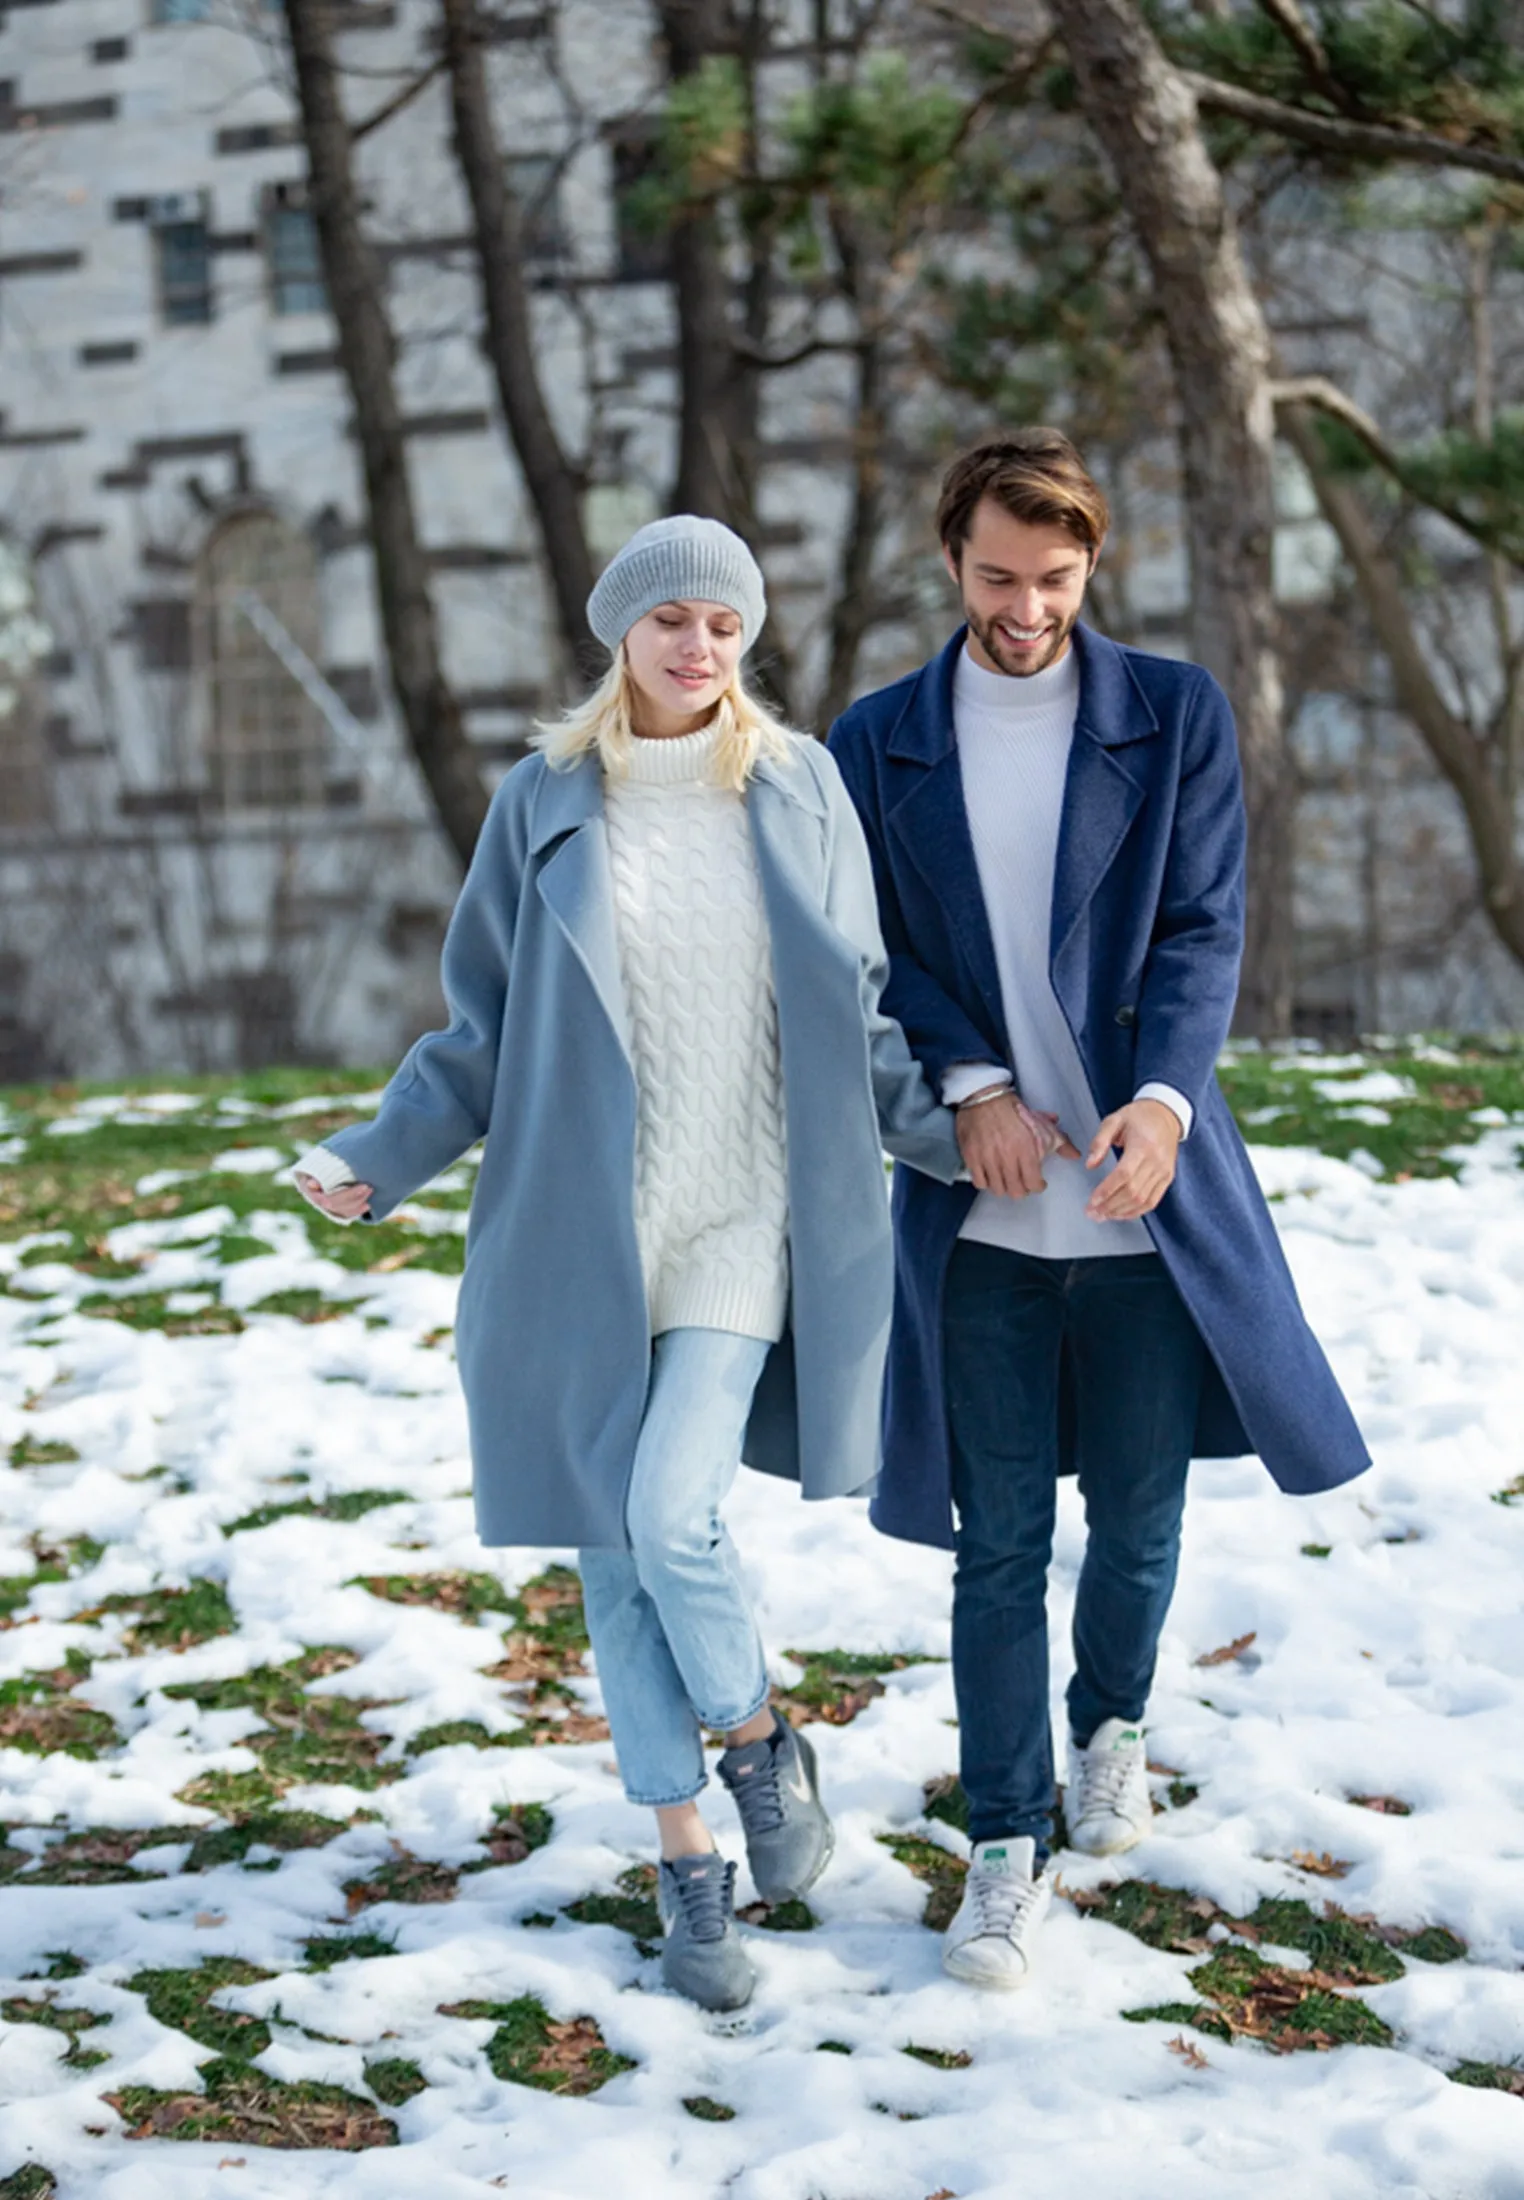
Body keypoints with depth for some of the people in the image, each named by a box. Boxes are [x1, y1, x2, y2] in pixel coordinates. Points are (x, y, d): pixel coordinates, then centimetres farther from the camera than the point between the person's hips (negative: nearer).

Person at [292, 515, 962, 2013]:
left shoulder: (799, 790, 4)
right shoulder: (545, 805, 3)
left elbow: (856, 1017, 11)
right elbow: (486, 1031, 7)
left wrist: (951, 1133, -2)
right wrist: (374, 1160, -4)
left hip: (740, 1225, -1)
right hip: (579, 1230, 1)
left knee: (672, 1516, -17)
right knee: (615, 1552, 4)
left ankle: (762, 1744, 13)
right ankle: (688, 1871, 18)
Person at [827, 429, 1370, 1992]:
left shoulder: (1176, 716, 4)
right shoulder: (880, 741, 7)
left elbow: (1204, 928, -2)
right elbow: (873, 953, 3)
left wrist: (1164, 1098, -19)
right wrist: (970, 1088, -14)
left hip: (1148, 1197, 0)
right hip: (977, 1210, 0)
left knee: (1139, 1519, 11)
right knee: (999, 1541, 2)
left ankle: (1110, 1726, 40)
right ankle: (1005, 1850, 13)